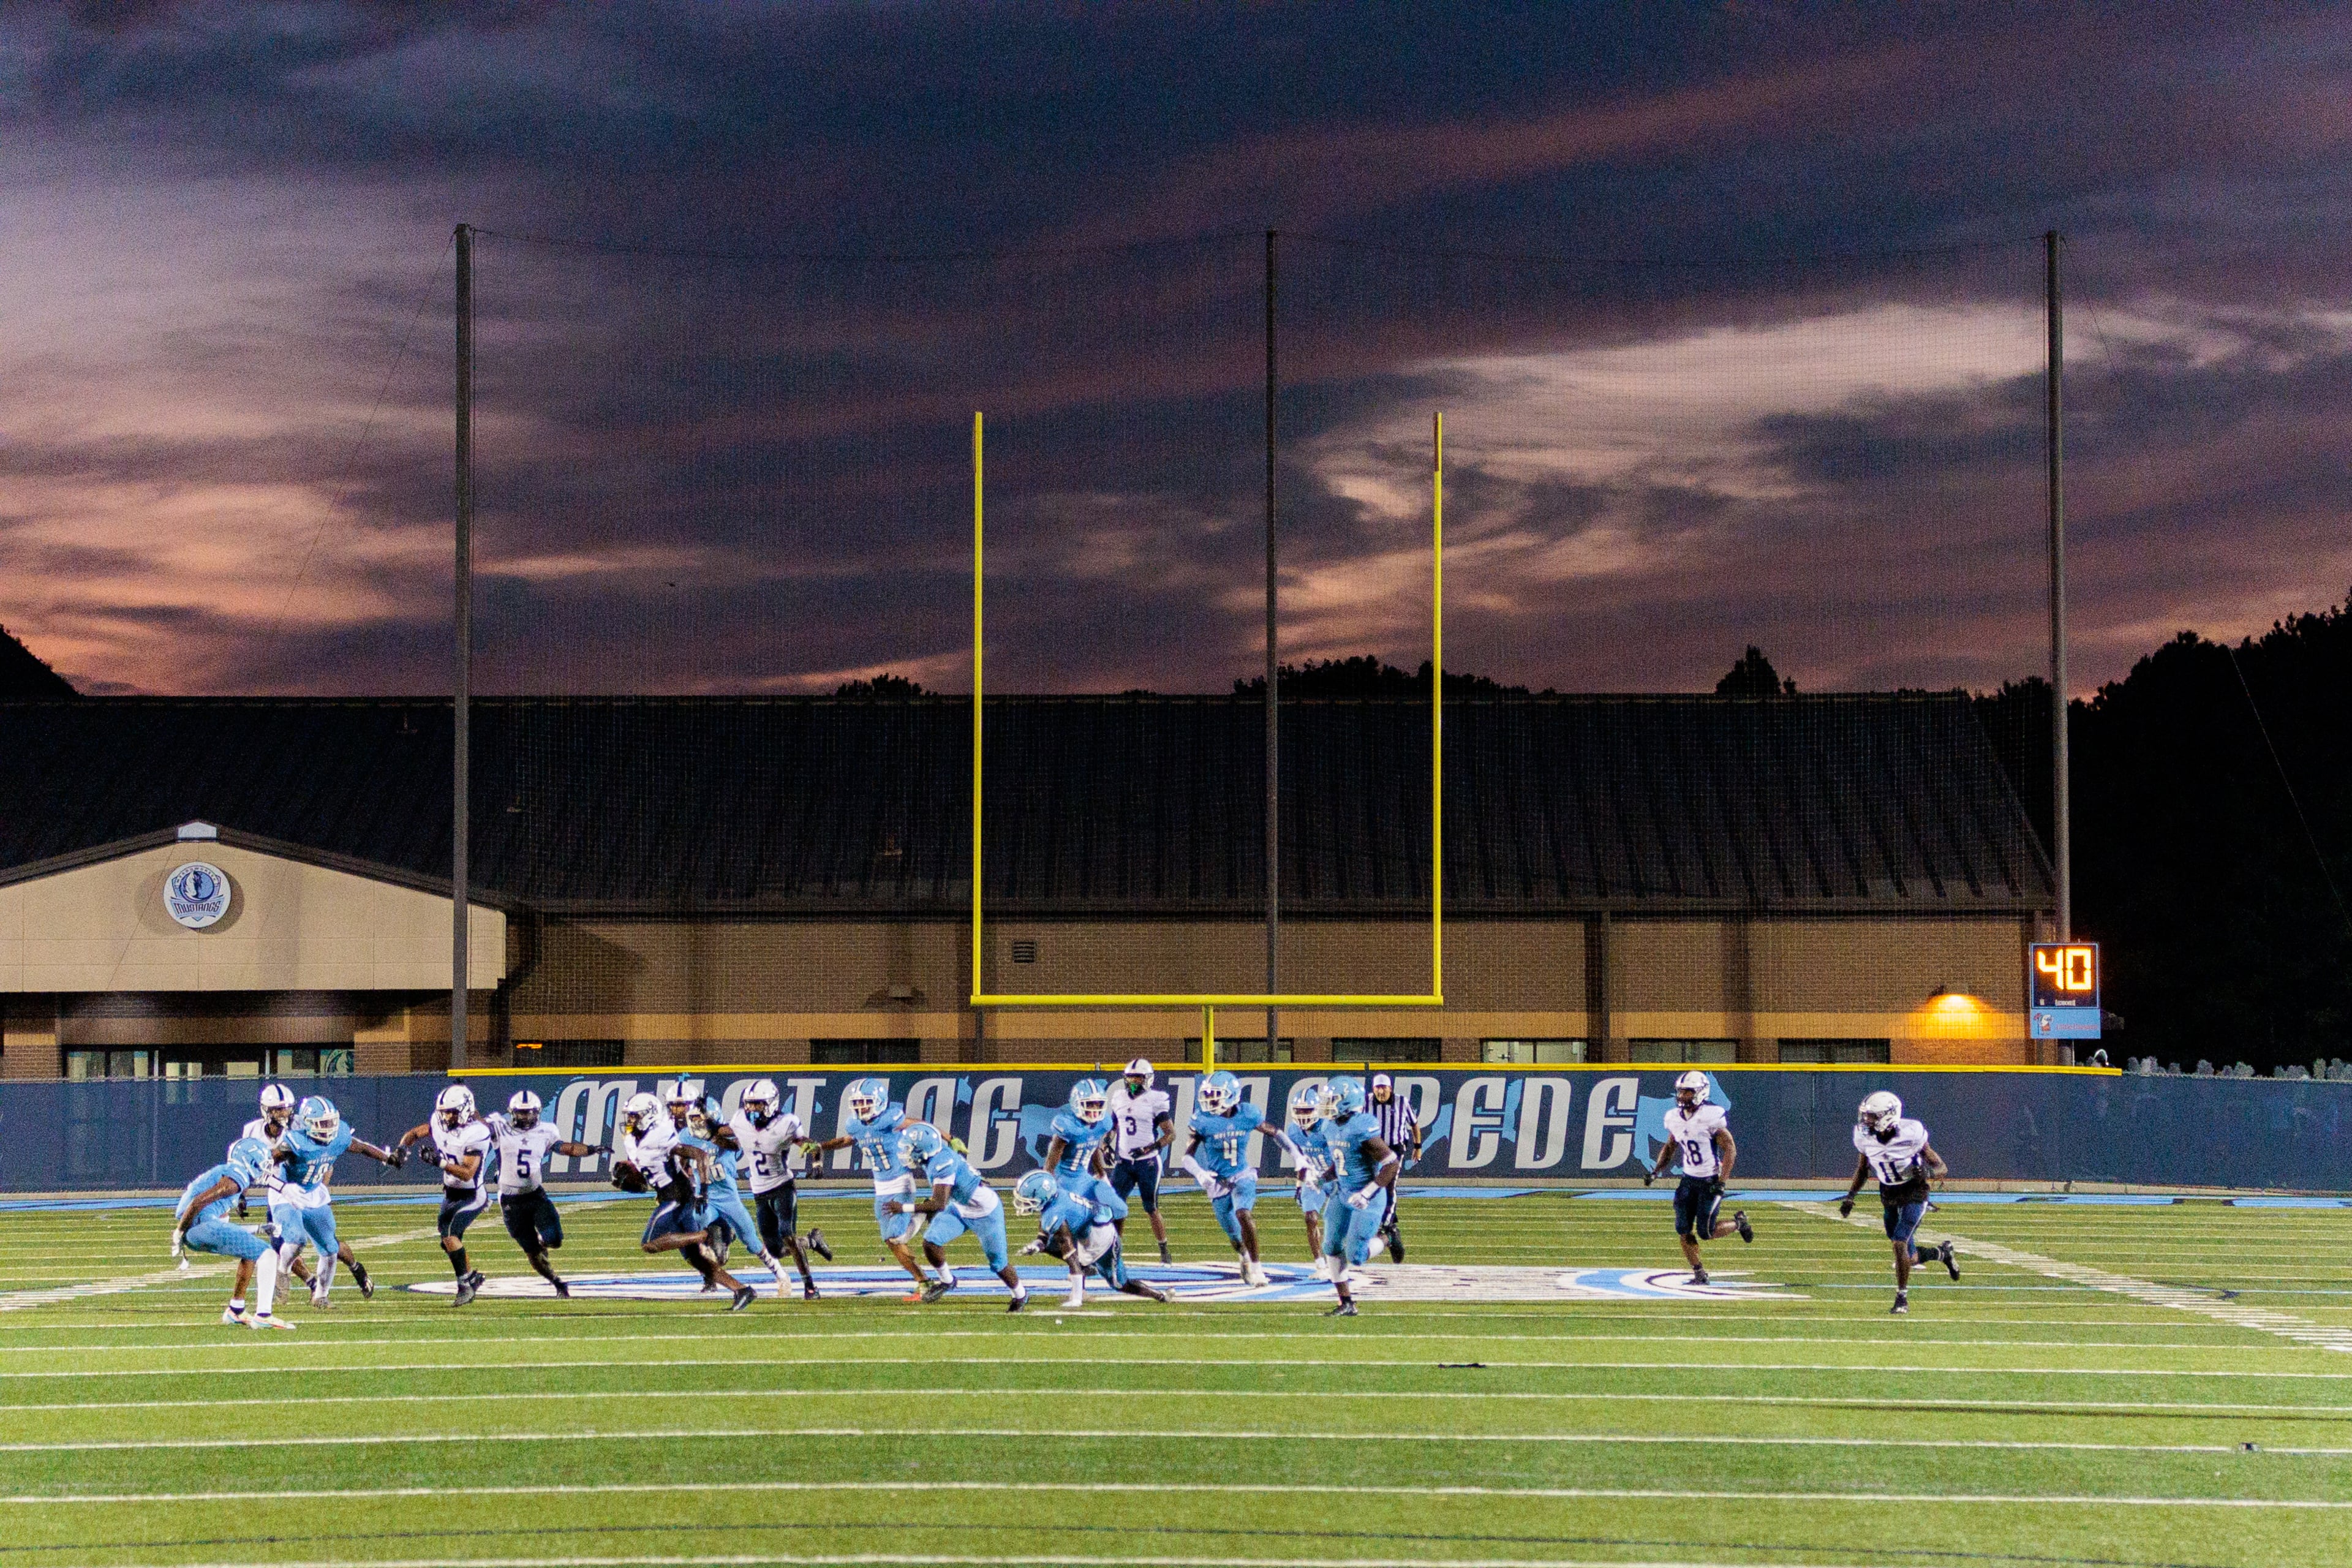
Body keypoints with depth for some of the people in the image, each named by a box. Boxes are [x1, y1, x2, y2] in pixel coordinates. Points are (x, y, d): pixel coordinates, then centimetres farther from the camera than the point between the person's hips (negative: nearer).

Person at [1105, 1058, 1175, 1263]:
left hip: (1148, 1163, -5)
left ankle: (1165, 1251, 17)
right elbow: (1113, 1126, 23)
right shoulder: (1119, 1098, 7)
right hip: (1123, 1162, 5)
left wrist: (1151, 1148, -22)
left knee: (1152, 1210, 2)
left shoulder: (1156, 1100, -9)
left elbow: (1171, 1134, -9)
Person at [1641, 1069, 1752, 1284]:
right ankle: (1699, 1273, 11)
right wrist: (1656, 1171, 4)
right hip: (1689, 1179, 6)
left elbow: (1730, 1149, -17)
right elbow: (1670, 1147, 17)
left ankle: (1738, 1222, 21)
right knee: (1683, 1230, -3)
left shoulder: (1711, 1117, -19)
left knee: (1706, 1232, -8)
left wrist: (1722, 1182, -22)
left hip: (1710, 1181, -6)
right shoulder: (1675, 1118, 1)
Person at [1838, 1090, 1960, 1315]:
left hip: (1914, 1195, -5)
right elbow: (1862, 1169, 9)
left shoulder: (1911, 1135, -25)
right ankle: (1943, 1254, 41)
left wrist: (1928, 1174, -40)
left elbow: (1942, 1169, -18)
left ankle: (1902, 1299, -9)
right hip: (1889, 1196, 5)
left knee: (1899, 1243, -22)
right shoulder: (1865, 1138, -10)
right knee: (1909, 1258, 9)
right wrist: (1850, 1196, -2)